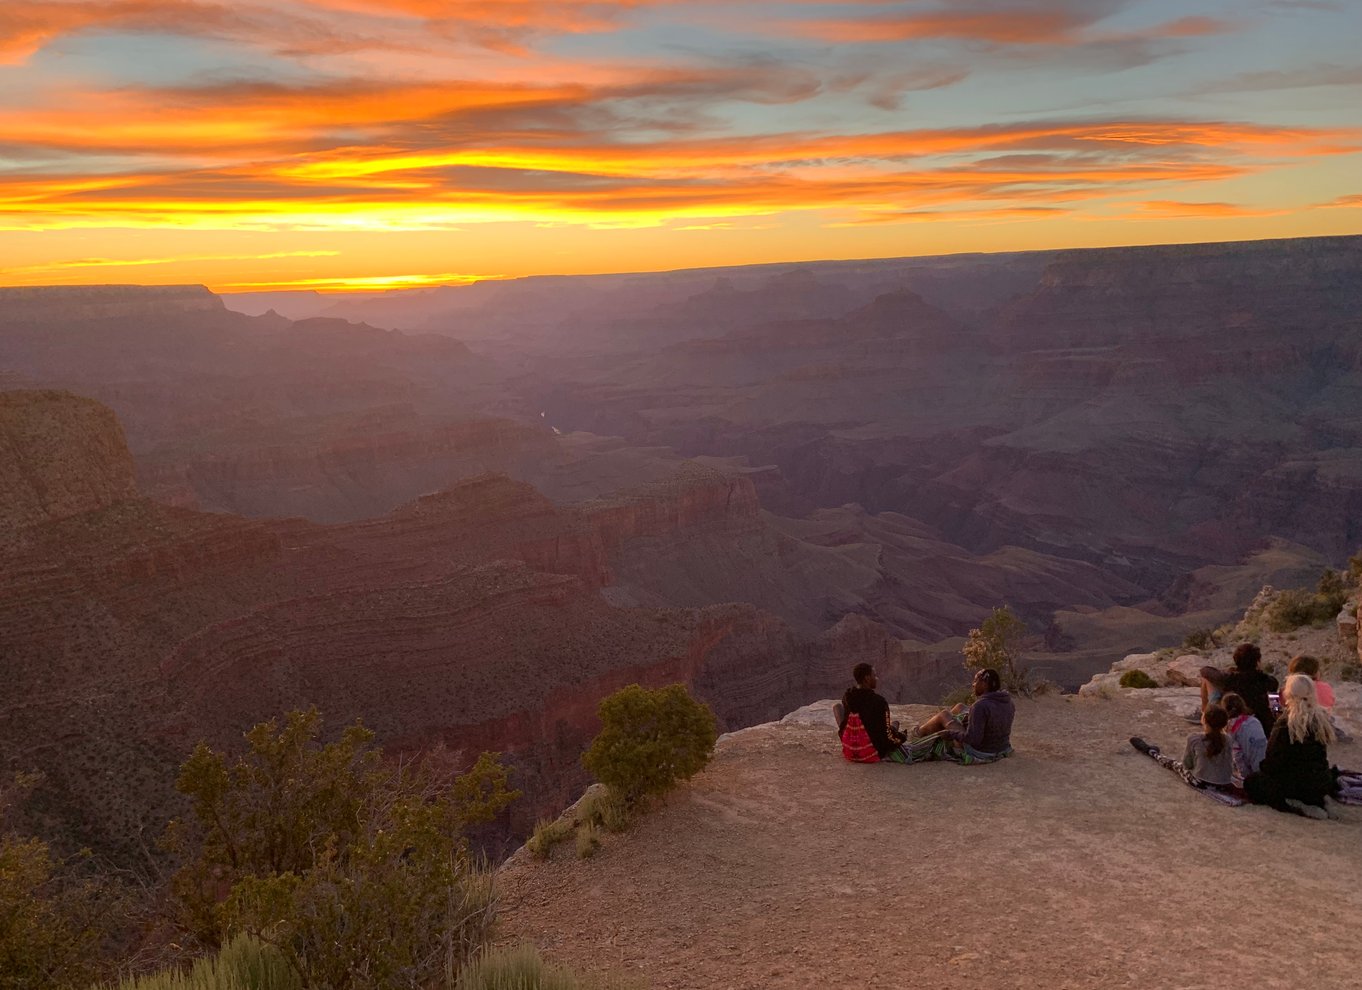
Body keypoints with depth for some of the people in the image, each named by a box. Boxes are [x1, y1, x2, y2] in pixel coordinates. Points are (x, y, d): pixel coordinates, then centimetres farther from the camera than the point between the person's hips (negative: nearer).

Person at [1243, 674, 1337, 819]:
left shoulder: (1285, 723, -20)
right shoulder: (1321, 719, 0)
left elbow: (1273, 760, -15)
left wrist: (1262, 767, 5)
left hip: (1295, 784, -7)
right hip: (1322, 784, 7)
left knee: (1250, 782, 12)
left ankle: (1293, 806, -8)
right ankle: (1317, 801, 9)